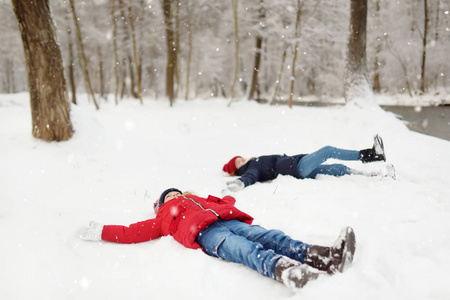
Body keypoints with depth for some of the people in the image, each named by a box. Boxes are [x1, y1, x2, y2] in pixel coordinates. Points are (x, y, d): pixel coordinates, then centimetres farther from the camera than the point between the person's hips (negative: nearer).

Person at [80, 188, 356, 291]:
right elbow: (134, 232, 27)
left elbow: (225, 203, 41)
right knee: (245, 248, -35)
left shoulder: (199, 199, 44)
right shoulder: (164, 217, 32)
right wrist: (102, 232, 25)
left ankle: (321, 257, -46)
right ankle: (283, 269, -65)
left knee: (267, 236, -23)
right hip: (204, 232, -4)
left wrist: (225, 206, 25)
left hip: (228, 221, 5)